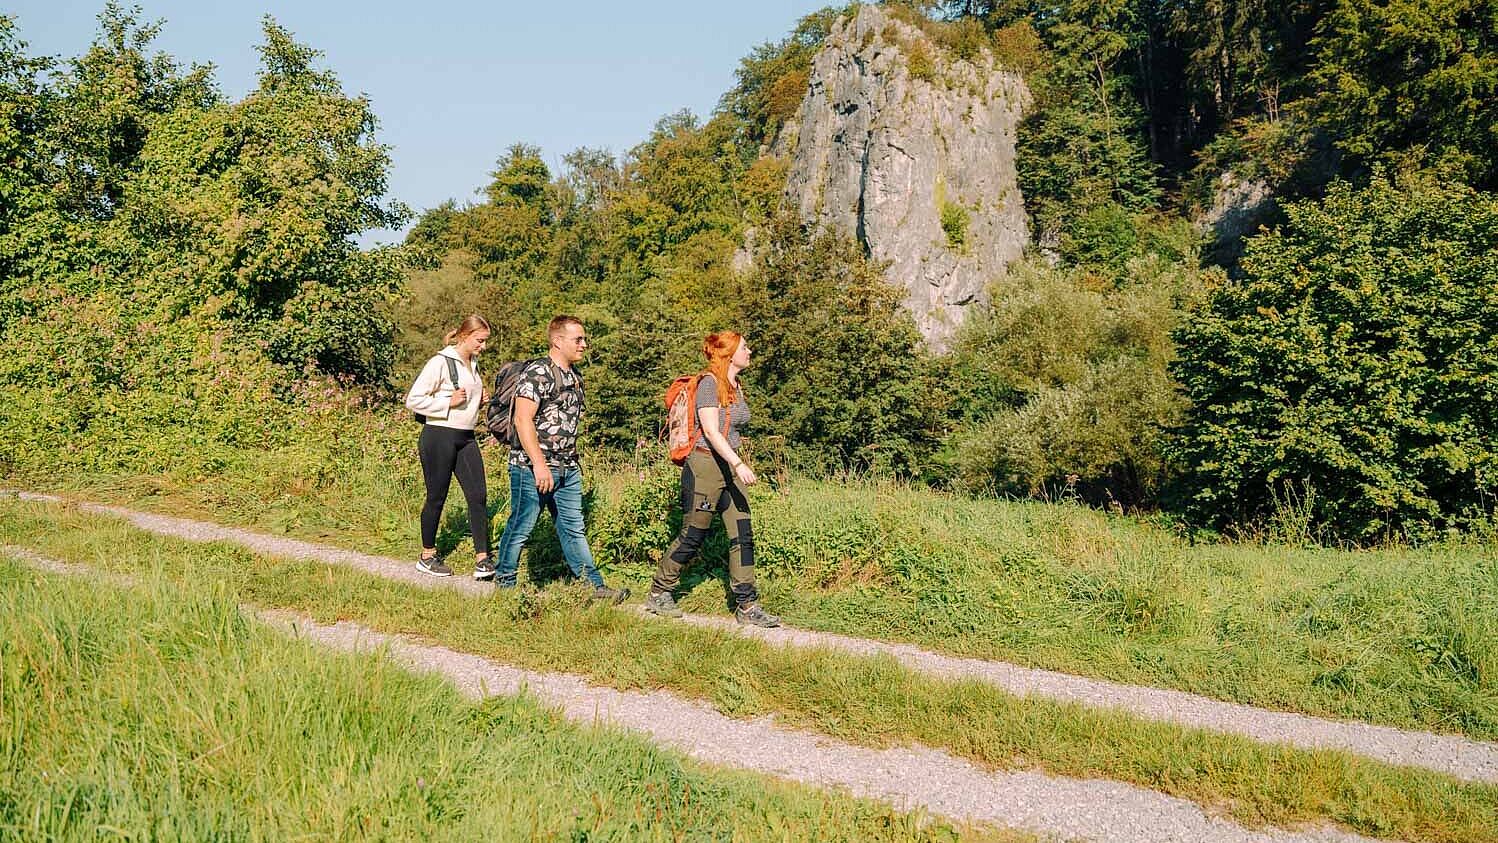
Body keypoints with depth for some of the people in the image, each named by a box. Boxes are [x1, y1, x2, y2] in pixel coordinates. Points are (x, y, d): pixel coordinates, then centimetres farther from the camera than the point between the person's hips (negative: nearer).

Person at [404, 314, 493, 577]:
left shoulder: (473, 364, 14)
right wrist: (449, 402, -18)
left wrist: (480, 401, 7)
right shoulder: (440, 363, -11)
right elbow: (413, 400, -13)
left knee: (478, 496, -2)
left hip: (466, 438, 7)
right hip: (439, 437, -7)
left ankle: (482, 558, 0)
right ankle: (426, 557, 18)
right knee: (437, 497, 3)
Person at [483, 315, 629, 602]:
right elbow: (523, 420, -21)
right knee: (521, 527, 4)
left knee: (573, 528, 10)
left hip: (567, 469, 8)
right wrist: (539, 465, -24)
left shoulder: (575, 375, 14)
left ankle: (594, 587, 11)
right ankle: (504, 583, 20)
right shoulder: (538, 373, -15)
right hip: (532, 468, -8)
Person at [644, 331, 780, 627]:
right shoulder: (709, 382, -12)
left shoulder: (736, 386, 14)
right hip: (705, 465, -8)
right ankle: (658, 594, 18)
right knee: (692, 537, 1)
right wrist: (739, 464, -28)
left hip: (729, 467, 8)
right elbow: (711, 430, -21)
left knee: (743, 536, 1)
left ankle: (747, 605, 4)